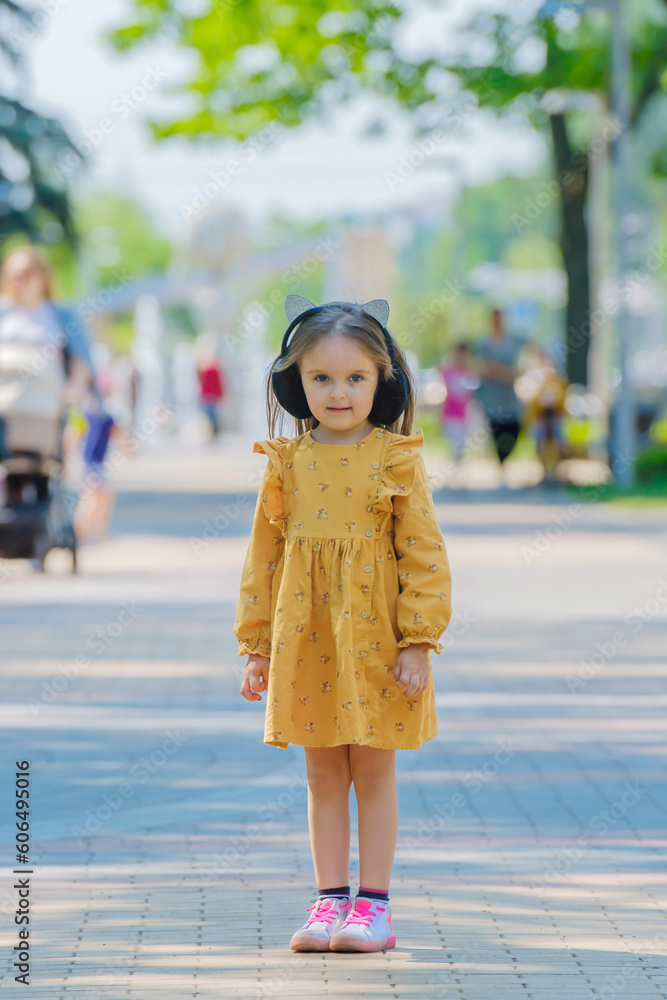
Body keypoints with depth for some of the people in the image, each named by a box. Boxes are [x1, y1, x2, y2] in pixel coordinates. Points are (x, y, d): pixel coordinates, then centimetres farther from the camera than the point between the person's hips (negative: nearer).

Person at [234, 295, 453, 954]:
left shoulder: (396, 459, -5)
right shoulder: (287, 462, 3)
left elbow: (423, 553, -5)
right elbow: (264, 555, 7)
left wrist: (419, 641, -11)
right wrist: (257, 646, 6)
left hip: (375, 641, -2)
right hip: (305, 643, 3)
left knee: (374, 774, 5)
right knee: (323, 776, 9)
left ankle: (373, 902, 11)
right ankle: (330, 899, 15)